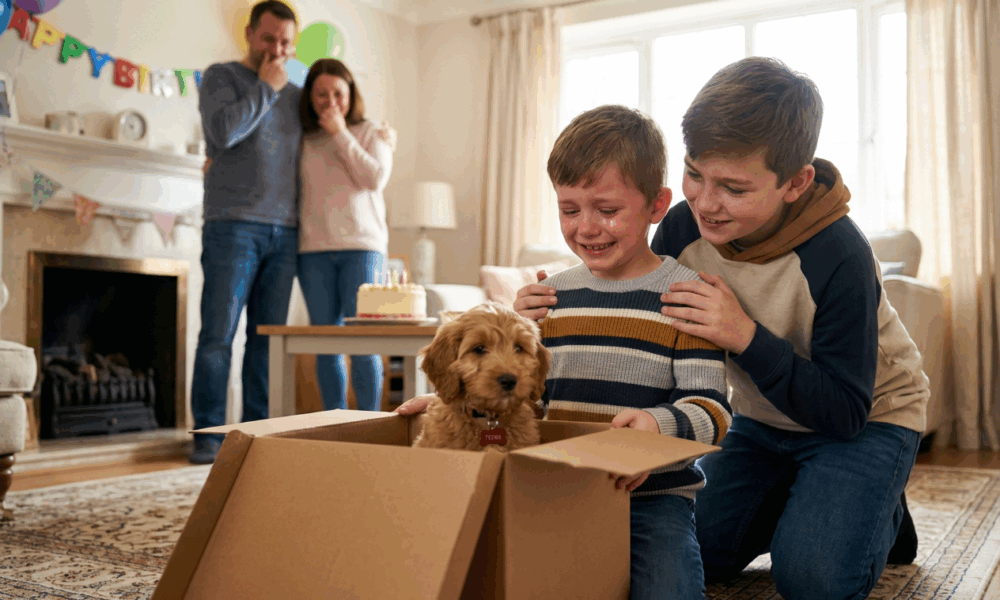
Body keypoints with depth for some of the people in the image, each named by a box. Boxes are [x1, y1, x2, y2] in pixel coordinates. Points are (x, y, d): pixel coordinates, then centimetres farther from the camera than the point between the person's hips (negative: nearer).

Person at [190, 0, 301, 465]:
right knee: (218, 334, -5)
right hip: (233, 225, -4)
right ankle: (208, 434, 3)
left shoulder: (295, 95, 20)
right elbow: (223, 130, -12)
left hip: (284, 231, 5)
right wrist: (265, 88, -4)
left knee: (268, 337, 6)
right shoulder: (221, 77, 7)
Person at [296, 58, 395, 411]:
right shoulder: (302, 140, 12)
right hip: (313, 248, 2)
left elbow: (376, 178, -6)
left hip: (361, 244, -2)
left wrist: (341, 134, -5)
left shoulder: (371, 133, 9)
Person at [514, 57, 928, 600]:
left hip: (867, 420, -5)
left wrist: (746, 336, -43)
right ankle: (801, 498, 25)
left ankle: (880, 514, 12)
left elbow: (845, 412, -29)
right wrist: (558, 315, -26)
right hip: (762, 419, 5)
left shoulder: (838, 256, -33)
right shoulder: (683, 229, -19)